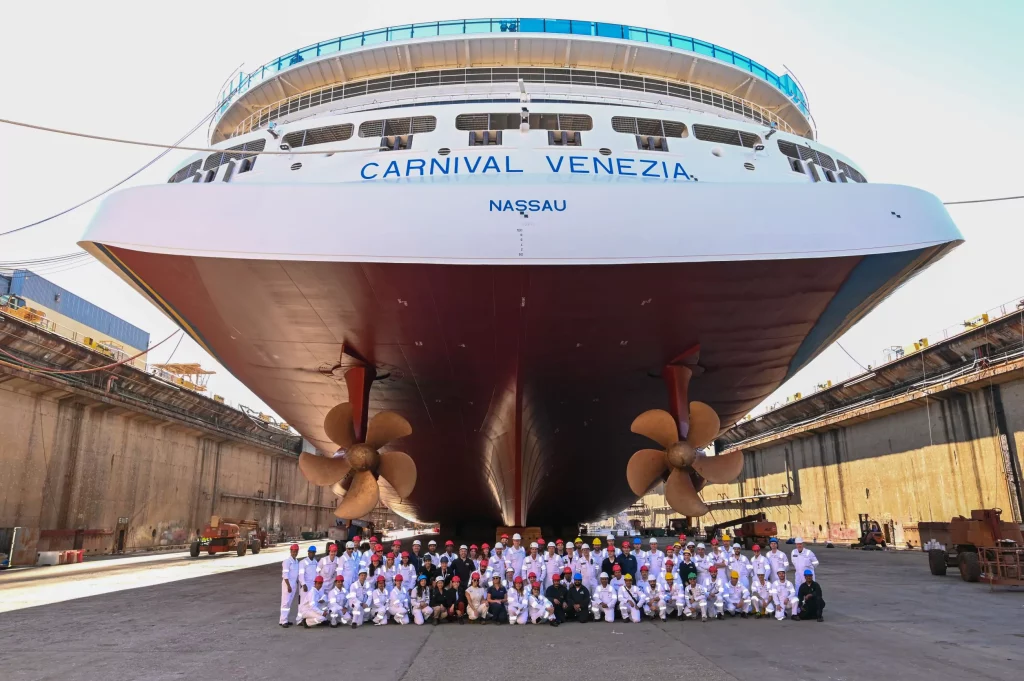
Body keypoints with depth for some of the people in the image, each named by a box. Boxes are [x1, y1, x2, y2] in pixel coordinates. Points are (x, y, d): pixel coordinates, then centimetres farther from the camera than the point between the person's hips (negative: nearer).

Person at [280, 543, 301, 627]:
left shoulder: (297, 561, 12)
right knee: (286, 602, -7)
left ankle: (284, 620, 16)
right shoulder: (287, 561, -12)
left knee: (290, 602, 9)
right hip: (288, 583, -8)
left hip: (295, 583, 8)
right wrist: (288, 586, -20)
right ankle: (283, 621, -5)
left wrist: (298, 584, 14)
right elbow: (285, 574, -17)